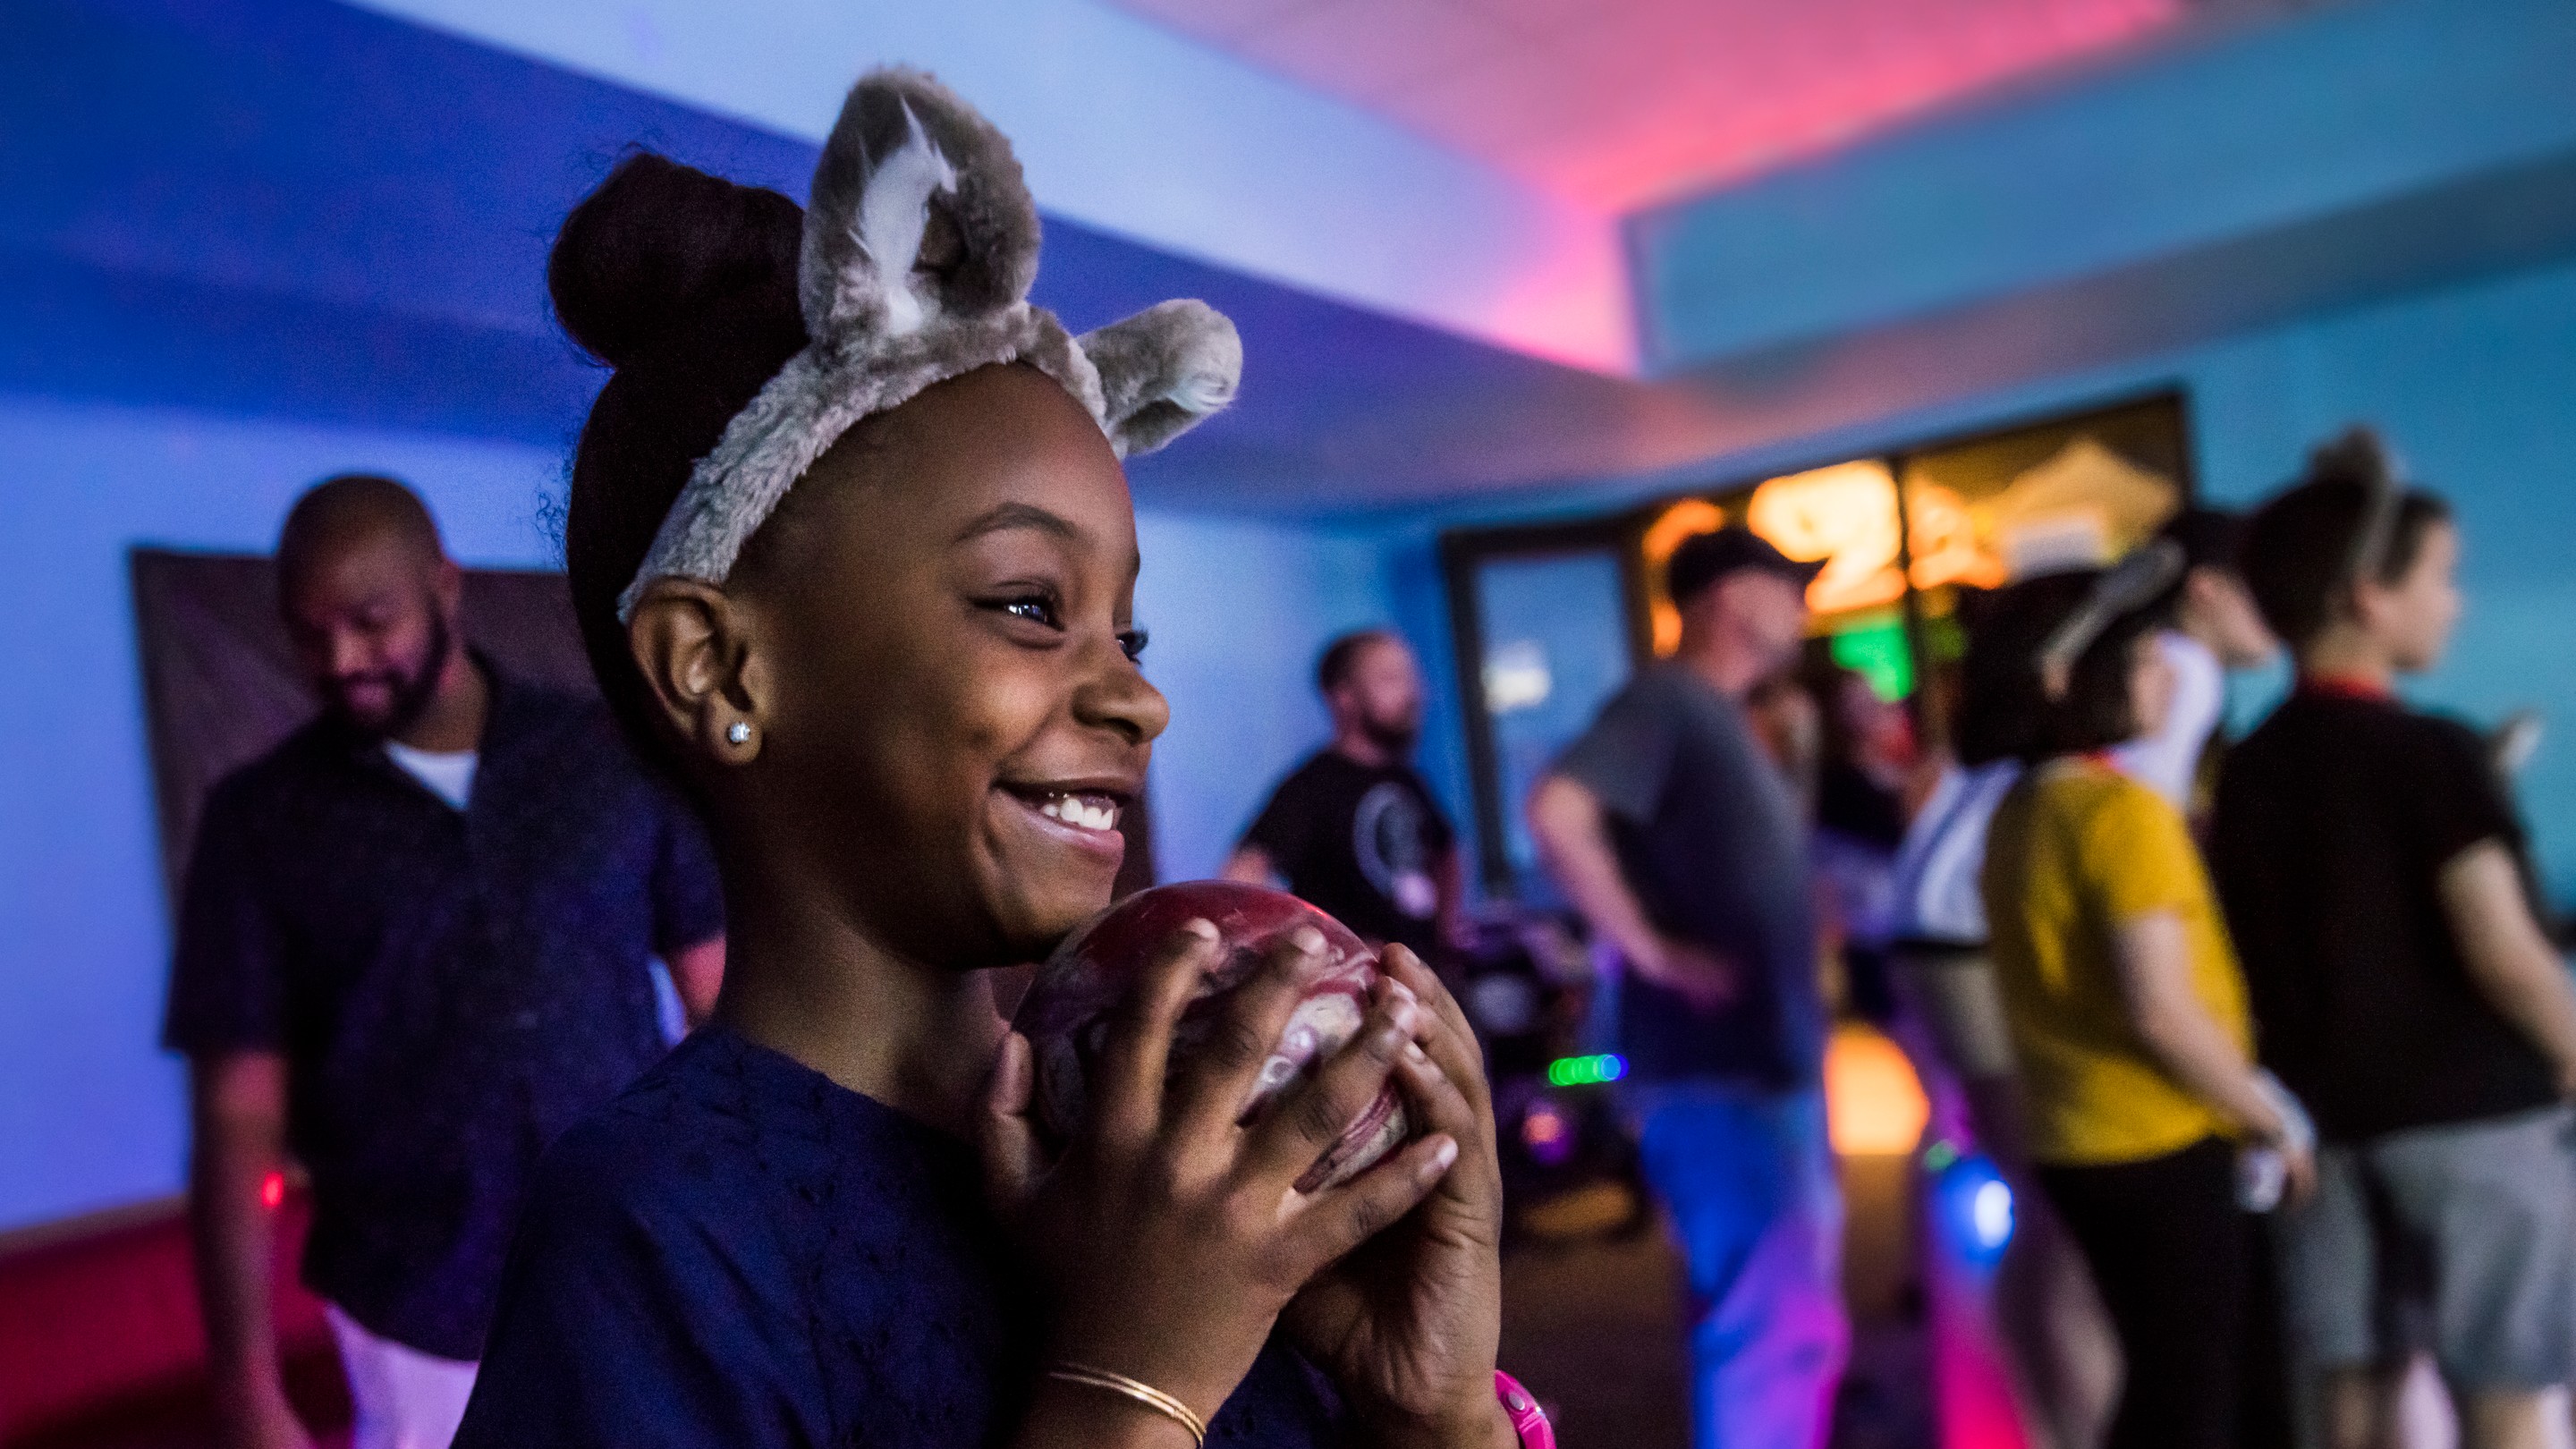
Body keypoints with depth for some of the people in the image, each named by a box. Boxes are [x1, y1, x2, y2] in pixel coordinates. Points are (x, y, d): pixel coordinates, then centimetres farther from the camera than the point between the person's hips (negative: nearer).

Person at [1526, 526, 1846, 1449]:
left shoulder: (1718, 715, 17)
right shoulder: (1665, 699, -13)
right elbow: (1557, 813, -29)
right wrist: (1655, 953, -23)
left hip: (1770, 1061, 10)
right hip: (1716, 1070, -10)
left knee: (1794, 1318, 20)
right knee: (1769, 1323, -4)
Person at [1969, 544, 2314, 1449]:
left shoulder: (2017, 815, 7)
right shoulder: (2125, 811, -19)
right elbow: (2162, 1011, -23)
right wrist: (2274, 1122, -11)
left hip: (2070, 1143, 8)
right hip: (2164, 1150, -8)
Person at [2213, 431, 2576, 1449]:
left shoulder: (2247, 767, 5)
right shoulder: (2434, 754, -13)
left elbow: (2248, 956, 8)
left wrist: (2283, 1094, 15)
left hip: (2322, 1119, 5)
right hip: (2469, 1114, -5)